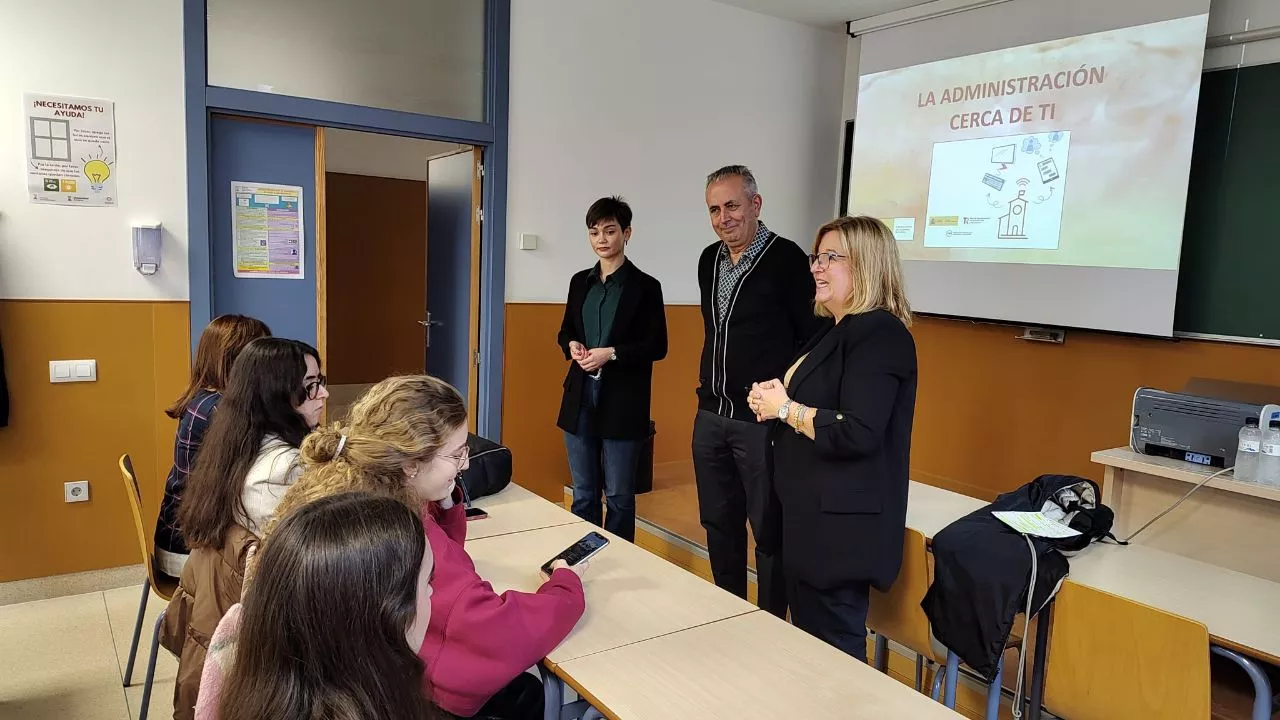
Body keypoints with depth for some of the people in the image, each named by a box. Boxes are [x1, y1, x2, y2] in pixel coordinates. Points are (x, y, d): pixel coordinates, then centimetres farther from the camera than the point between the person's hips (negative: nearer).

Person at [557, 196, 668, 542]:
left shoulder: (646, 286, -5)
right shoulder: (580, 281, 10)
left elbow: (657, 345, -8)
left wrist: (612, 353, -19)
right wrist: (571, 345, -5)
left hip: (622, 402, -5)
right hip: (580, 397, 5)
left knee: (619, 495, 5)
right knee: (583, 493, 14)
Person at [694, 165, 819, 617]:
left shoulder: (786, 259, -11)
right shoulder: (709, 260, 10)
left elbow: (811, 337, -11)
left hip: (762, 421, -7)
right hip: (711, 416, 7)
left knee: (769, 530, 4)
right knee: (719, 524, 17)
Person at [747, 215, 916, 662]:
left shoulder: (879, 334, -18)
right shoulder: (839, 331, 13)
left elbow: (856, 434, -28)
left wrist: (785, 408, -16)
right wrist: (772, 398, 1)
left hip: (841, 523, -10)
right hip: (813, 515, 10)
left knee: (834, 650, 3)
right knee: (807, 643, 20)